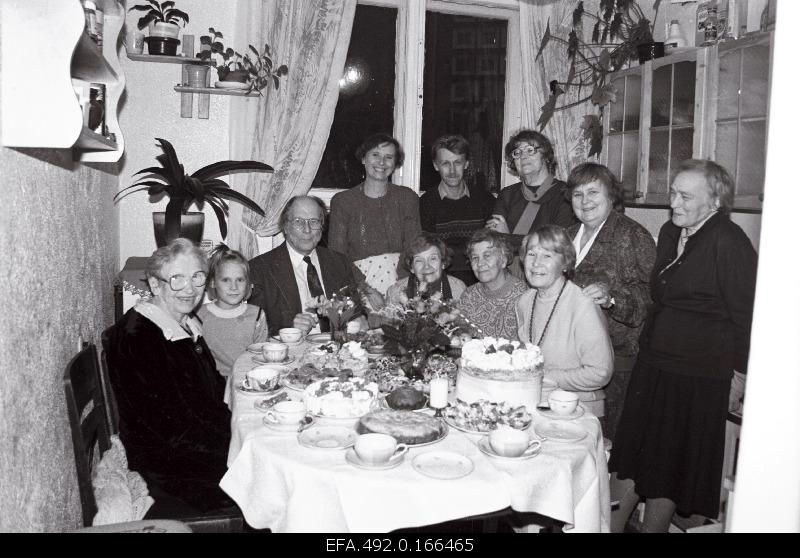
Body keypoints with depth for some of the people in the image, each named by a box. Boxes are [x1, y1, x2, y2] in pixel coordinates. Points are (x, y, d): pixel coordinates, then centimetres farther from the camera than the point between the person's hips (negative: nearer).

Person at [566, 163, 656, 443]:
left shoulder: (633, 236, -6)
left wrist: (612, 297, -28)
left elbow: (651, 294, -15)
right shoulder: (570, 234, 17)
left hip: (615, 354, -6)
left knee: (606, 433, -5)